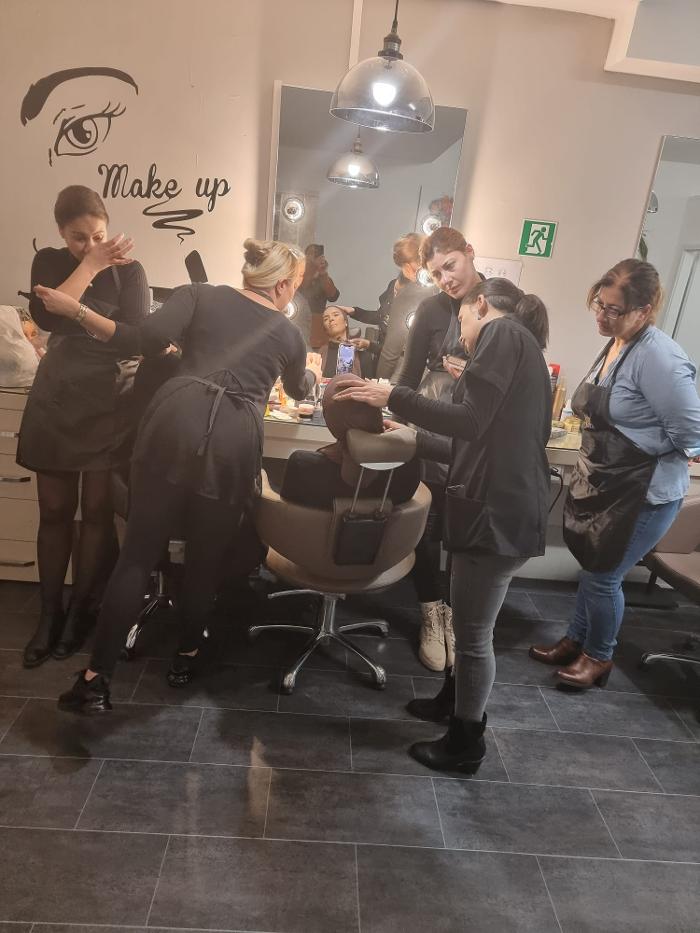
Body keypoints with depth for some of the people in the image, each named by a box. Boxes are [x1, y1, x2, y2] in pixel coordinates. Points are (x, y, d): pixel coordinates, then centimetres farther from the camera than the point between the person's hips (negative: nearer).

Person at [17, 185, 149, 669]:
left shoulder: (129, 270, -1)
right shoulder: (48, 262, 7)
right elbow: (46, 316, -13)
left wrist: (75, 316, -12)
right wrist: (89, 265, -13)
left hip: (107, 404, -2)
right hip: (55, 402, 3)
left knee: (96, 511, 1)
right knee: (55, 511, 6)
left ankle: (80, 610, 16)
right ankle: (49, 613, 18)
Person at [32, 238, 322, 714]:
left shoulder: (201, 294, 16)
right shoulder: (289, 333, 21)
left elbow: (148, 340, -2)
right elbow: (299, 389, 41)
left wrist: (77, 310, 7)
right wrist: (313, 368, 64)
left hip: (176, 422, 0)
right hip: (234, 441, 0)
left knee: (139, 552, 5)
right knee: (207, 557, 17)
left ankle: (97, 677, 8)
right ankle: (187, 656, 32)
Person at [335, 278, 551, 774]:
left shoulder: (502, 333, -7)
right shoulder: (520, 345, 21)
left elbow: (471, 420, -20)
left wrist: (393, 396, -12)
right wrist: (416, 439, 29)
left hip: (499, 509, -9)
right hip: (505, 504, 10)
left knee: (474, 631, 5)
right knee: (470, 622, 24)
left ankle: (466, 744, 23)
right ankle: (456, 700, 44)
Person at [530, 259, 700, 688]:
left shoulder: (659, 357, -24)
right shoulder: (615, 343, 5)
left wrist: (638, 448, -13)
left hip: (645, 492, -8)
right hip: (603, 483, 8)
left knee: (603, 576, 5)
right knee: (592, 566, 20)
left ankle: (599, 657, 30)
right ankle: (576, 640, 39)